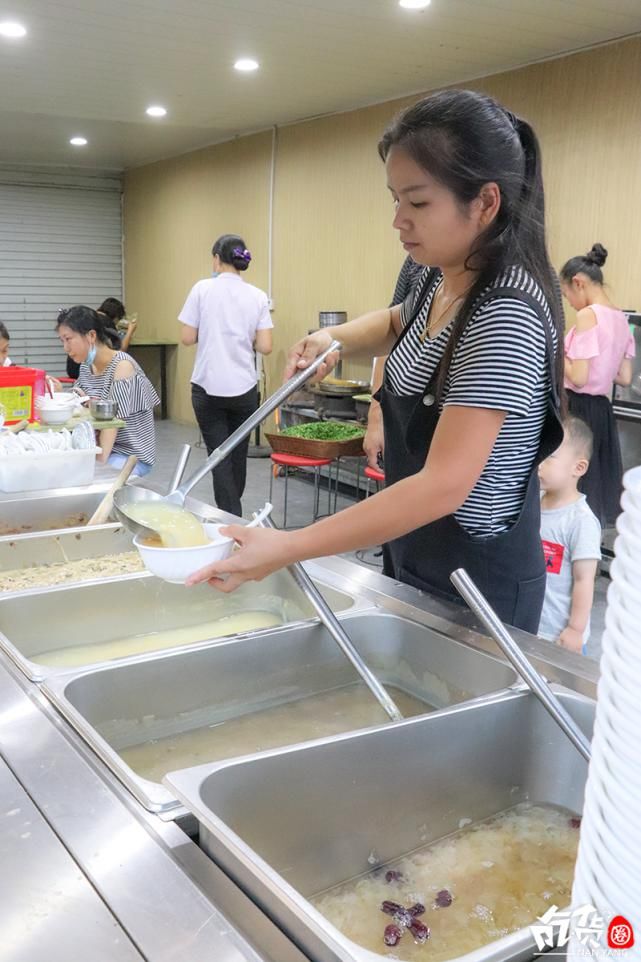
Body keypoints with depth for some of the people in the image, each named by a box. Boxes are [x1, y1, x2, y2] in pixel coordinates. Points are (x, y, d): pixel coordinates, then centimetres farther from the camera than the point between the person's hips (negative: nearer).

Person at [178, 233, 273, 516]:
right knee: (238, 454, 16)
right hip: (244, 387, 3)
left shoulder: (202, 289, -5)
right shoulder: (257, 296, 1)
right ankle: (232, 512, 32)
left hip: (208, 387, -3)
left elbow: (187, 338, -5)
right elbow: (265, 347, -3)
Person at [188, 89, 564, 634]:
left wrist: (287, 548, -35)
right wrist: (334, 339, 2)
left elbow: (444, 486, -33)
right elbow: (396, 326, 24)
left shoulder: (505, 317, -27)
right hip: (416, 556, 9)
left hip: (476, 586, -8)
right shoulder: (443, 282, 0)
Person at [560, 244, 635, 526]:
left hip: (578, 409, -8)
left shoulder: (587, 315, -16)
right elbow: (624, 378, 11)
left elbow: (578, 378, -20)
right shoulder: (621, 319, 9)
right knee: (599, 477, 15)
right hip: (603, 409, 8)